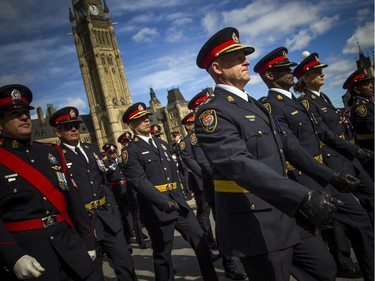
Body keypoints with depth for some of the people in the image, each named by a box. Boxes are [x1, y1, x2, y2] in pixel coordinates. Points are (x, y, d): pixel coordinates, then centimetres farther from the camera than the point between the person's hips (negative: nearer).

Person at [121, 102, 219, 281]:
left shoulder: (162, 144, 17)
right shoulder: (131, 151, -6)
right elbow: (140, 181, -19)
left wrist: (180, 197, 16)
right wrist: (163, 201, -31)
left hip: (179, 203, 6)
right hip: (157, 210, -6)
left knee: (201, 242, 7)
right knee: (163, 254, 8)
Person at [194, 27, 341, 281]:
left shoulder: (255, 105, 14)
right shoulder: (212, 113, -17)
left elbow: (288, 145, 20)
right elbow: (240, 164, -32)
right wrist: (304, 197, -39)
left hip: (285, 218, 9)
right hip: (257, 229, -9)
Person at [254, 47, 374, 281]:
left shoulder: (295, 101, 15)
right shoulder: (270, 106, -16)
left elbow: (321, 131, 17)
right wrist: (331, 175, -24)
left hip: (324, 176, 9)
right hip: (307, 180, -9)